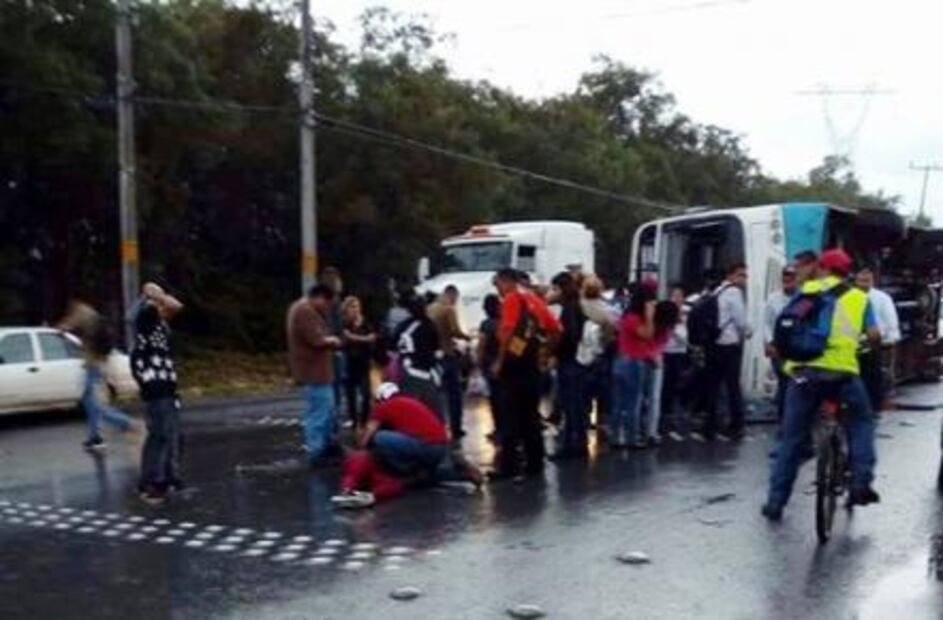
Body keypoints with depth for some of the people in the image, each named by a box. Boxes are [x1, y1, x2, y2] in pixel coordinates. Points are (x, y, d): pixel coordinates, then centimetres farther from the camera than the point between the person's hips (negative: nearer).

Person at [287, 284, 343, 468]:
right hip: (314, 372, -11)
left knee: (328, 410, 20)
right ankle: (317, 454, -1)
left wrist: (329, 340, 7)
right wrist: (332, 340, -6)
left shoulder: (303, 309, 17)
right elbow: (316, 340, -25)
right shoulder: (306, 311, -19)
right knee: (319, 412, -6)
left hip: (316, 370, 11)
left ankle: (330, 445, 31)